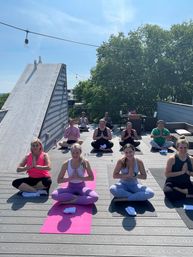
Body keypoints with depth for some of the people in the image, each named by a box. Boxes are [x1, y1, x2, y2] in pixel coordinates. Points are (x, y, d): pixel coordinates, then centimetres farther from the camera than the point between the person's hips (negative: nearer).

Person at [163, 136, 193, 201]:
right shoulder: (172, 159, -9)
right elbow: (167, 174, -13)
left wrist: (188, 172, -14)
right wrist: (181, 172, -18)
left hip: (186, 184, 3)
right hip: (172, 183, -3)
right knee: (168, 192, -36)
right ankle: (188, 195, -13)